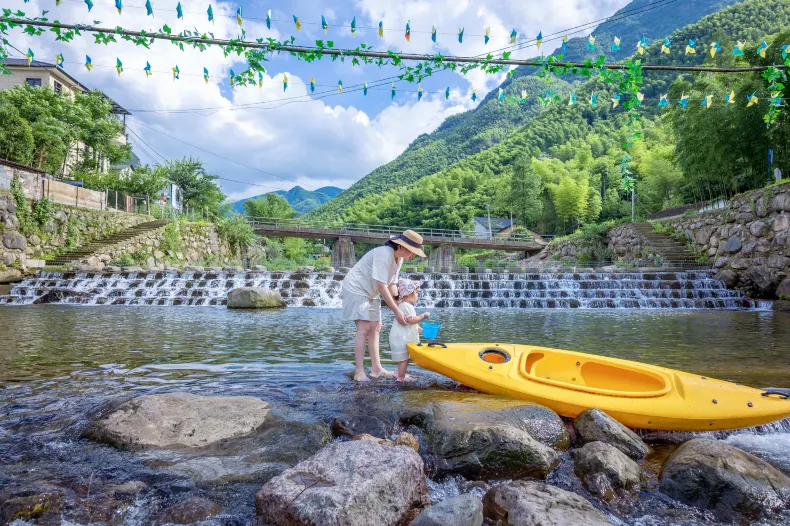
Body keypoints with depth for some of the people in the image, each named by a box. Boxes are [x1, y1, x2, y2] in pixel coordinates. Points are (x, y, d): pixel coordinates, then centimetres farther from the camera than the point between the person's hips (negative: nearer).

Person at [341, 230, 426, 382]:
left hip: (370, 293, 10)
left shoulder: (398, 258, 2)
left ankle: (376, 369, 15)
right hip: (355, 290, -10)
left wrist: (399, 308, -7)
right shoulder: (384, 254, -27)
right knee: (364, 328, -15)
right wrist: (397, 311, -29)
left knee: (375, 328, 9)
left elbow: (392, 284, 3)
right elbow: (382, 286, -30)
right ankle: (359, 372, -11)